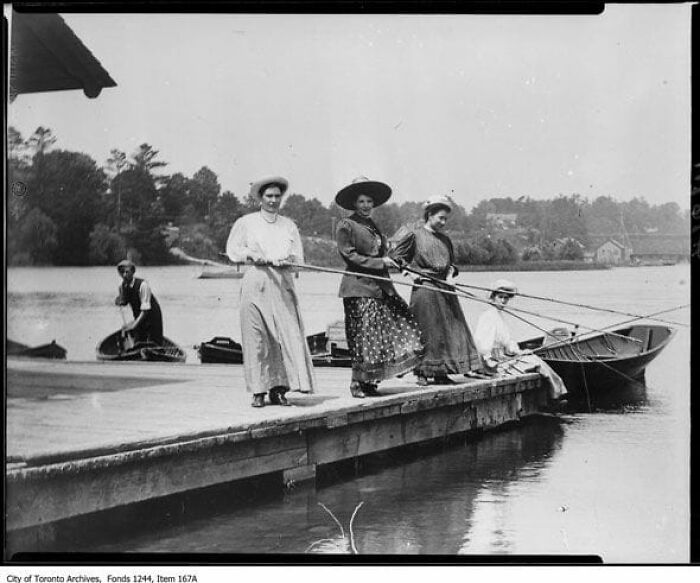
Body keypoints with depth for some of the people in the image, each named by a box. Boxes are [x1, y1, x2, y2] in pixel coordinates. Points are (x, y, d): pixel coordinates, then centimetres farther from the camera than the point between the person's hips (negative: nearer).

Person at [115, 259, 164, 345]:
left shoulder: (142, 285, -27)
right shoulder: (122, 286, -8)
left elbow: (145, 309, -32)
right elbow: (125, 302, 11)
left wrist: (134, 323, -44)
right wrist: (119, 302, -14)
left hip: (152, 315, -6)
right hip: (138, 317, 6)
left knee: (154, 345, -7)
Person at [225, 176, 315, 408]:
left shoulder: (289, 225, 17)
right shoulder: (246, 223, 11)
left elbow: (298, 258, 13)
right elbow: (232, 250, 9)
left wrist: (282, 260, -8)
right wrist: (251, 254, -8)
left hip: (282, 284, 2)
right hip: (255, 284, -2)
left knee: (287, 334, -9)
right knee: (256, 338, -6)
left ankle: (278, 389, -5)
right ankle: (258, 391, -1)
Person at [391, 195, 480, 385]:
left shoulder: (445, 240, 16)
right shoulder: (414, 236, -2)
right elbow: (394, 257, 0)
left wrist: (451, 270, 4)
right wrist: (410, 270, -10)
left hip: (445, 289, 6)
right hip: (424, 289, -6)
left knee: (450, 330, 4)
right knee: (426, 332, -4)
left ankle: (441, 373, 10)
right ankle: (422, 373, 4)